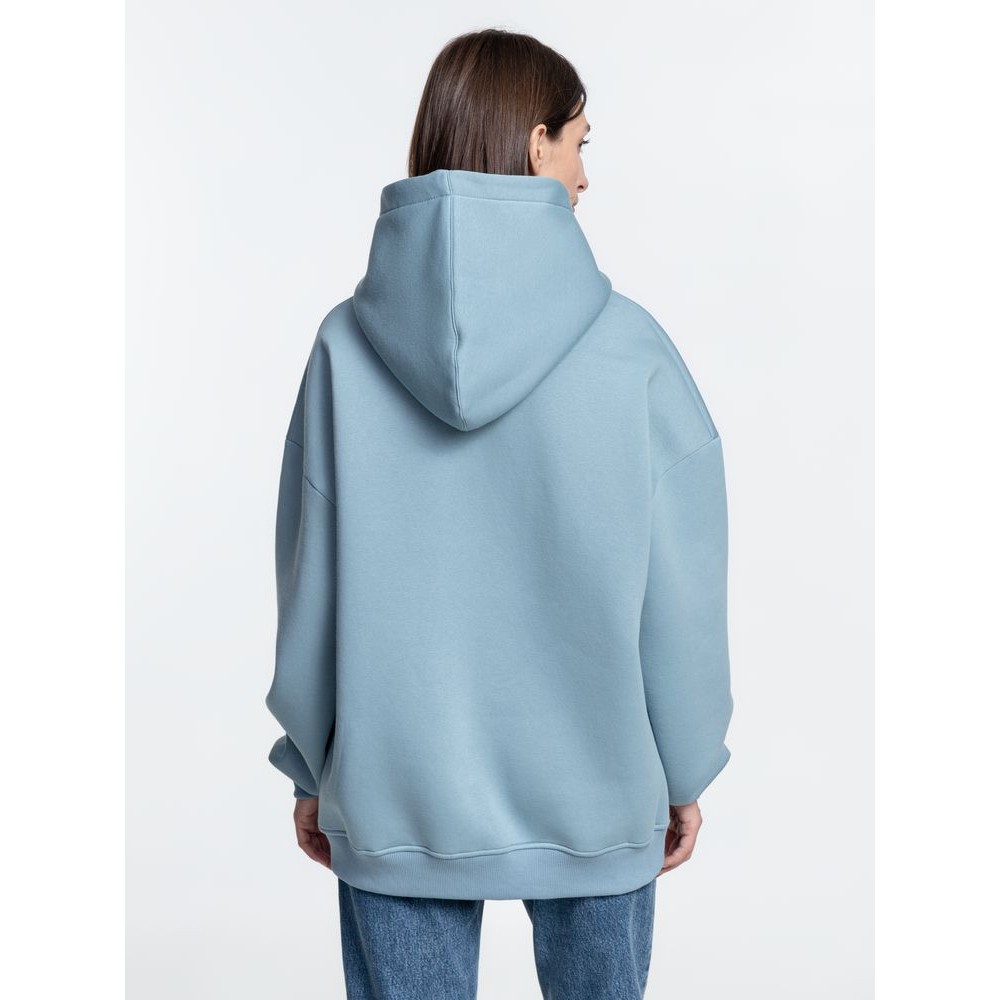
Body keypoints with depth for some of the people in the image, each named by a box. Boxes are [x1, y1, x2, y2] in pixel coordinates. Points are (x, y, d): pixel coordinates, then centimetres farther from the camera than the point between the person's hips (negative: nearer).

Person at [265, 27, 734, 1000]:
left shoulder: (347, 345, -9)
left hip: (392, 790, 1)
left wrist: (310, 769, 10)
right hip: (593, 788, -1)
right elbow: (682, 592, -8)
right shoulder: (630, 347, -14)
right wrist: (685, 774, 7)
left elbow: (309, 584, -3)